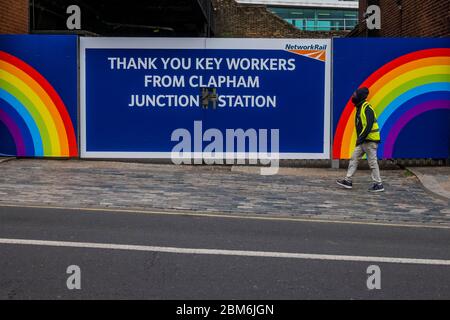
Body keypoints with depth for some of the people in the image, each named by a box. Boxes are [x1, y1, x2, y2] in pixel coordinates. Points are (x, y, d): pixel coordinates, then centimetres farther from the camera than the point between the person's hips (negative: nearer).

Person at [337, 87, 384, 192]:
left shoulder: (367, 108, -17)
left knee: (372, 162, -3)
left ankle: (378, 184, 5)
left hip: (370, 140, -10)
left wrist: (360, 138, -21)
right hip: (363, 141, 10)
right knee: (354, 158, 10)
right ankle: (348, 180, 14)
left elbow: (369, 126, -24)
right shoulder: (360, 108, 14)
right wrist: (360, 138, 16)